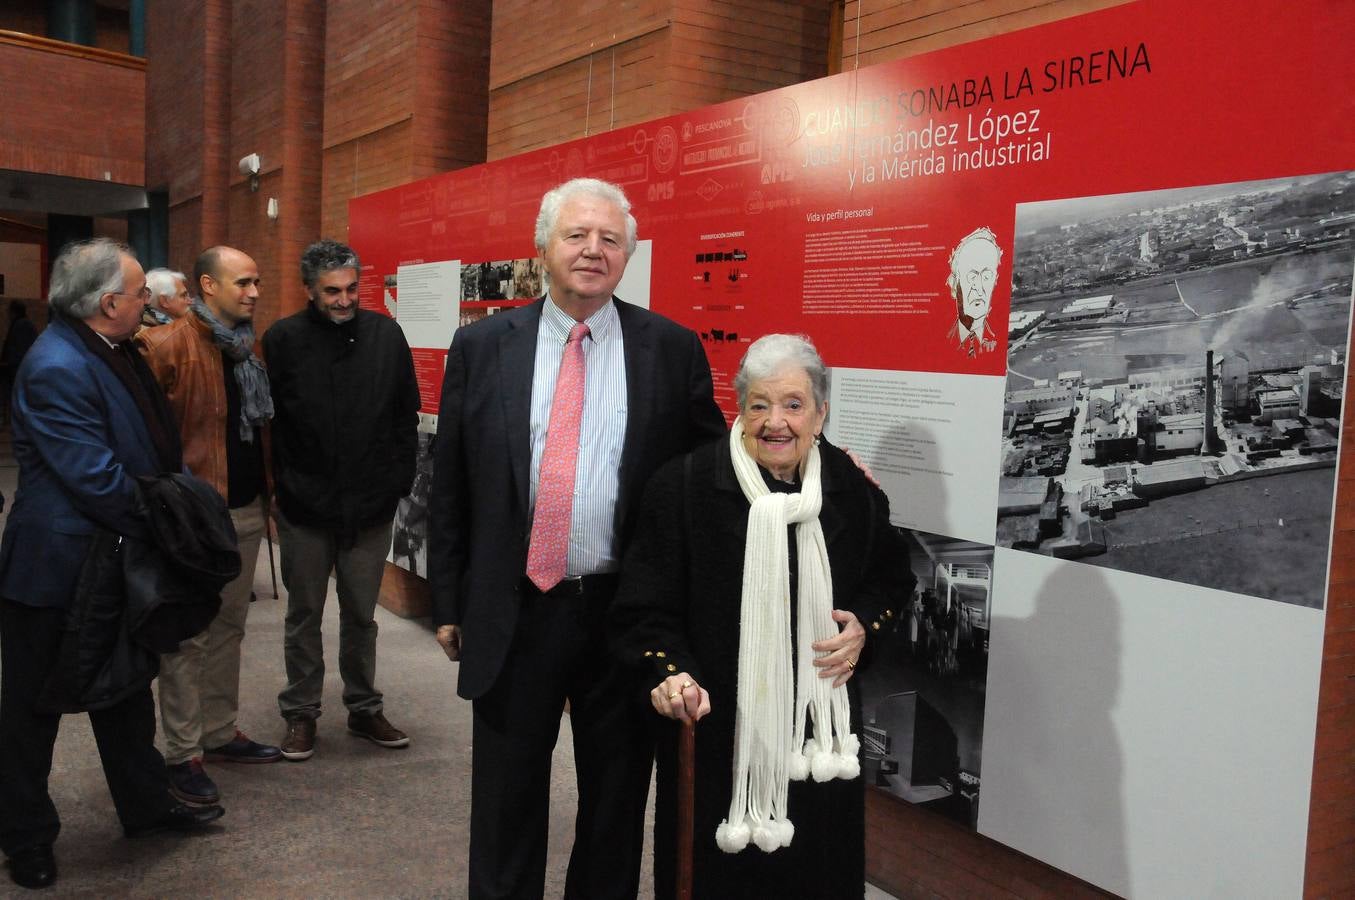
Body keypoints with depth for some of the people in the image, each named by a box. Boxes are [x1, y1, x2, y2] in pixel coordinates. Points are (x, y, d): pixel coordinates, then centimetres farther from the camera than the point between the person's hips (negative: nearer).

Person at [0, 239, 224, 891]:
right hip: (56, 570, -9)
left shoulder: (110, 353, 5)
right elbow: (96, 478, -27)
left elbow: (152, 445, 14)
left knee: (125, 690, 22)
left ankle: (146, 804, 38)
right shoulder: (55, 368, -25)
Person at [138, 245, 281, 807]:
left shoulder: (243, 348, 10)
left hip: (245, 509, 8)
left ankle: (221, 734, 30)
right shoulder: (168, 346, -14)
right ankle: (183, 755, 14)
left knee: (228, 628, 17)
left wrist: (266, 492, 15)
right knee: (188, 638, 2)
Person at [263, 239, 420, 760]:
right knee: (304, 614, 12)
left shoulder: (385, 335, 0)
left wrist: (397, 480, 1)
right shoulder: (283, 340, -4)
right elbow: (267, 422, -1)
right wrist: (285, 484, -4)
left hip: (370, 505, 1)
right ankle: (301, 713, 26)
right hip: (305, 506, -1)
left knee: (361, 614, 13)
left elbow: (407, 416, 5)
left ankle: (364, 708, 28)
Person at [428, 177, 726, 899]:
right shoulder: (481, 346, 1)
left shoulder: (673, 349, -1)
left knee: (617, 801, 17)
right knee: (505, 810, 15)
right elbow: (449, 487, 5)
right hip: (513, 615, 1)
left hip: (626, 611, 0)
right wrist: (449, 603, 6)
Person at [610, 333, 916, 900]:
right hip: (714, 730, -3)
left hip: (821, 728, 3)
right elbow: (645, 606, -8)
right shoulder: (683, 486, -10)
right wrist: (669, 673, -25)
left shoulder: (853, 488, 1)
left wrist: (865, 624, -2)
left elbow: (892, 578, 18)